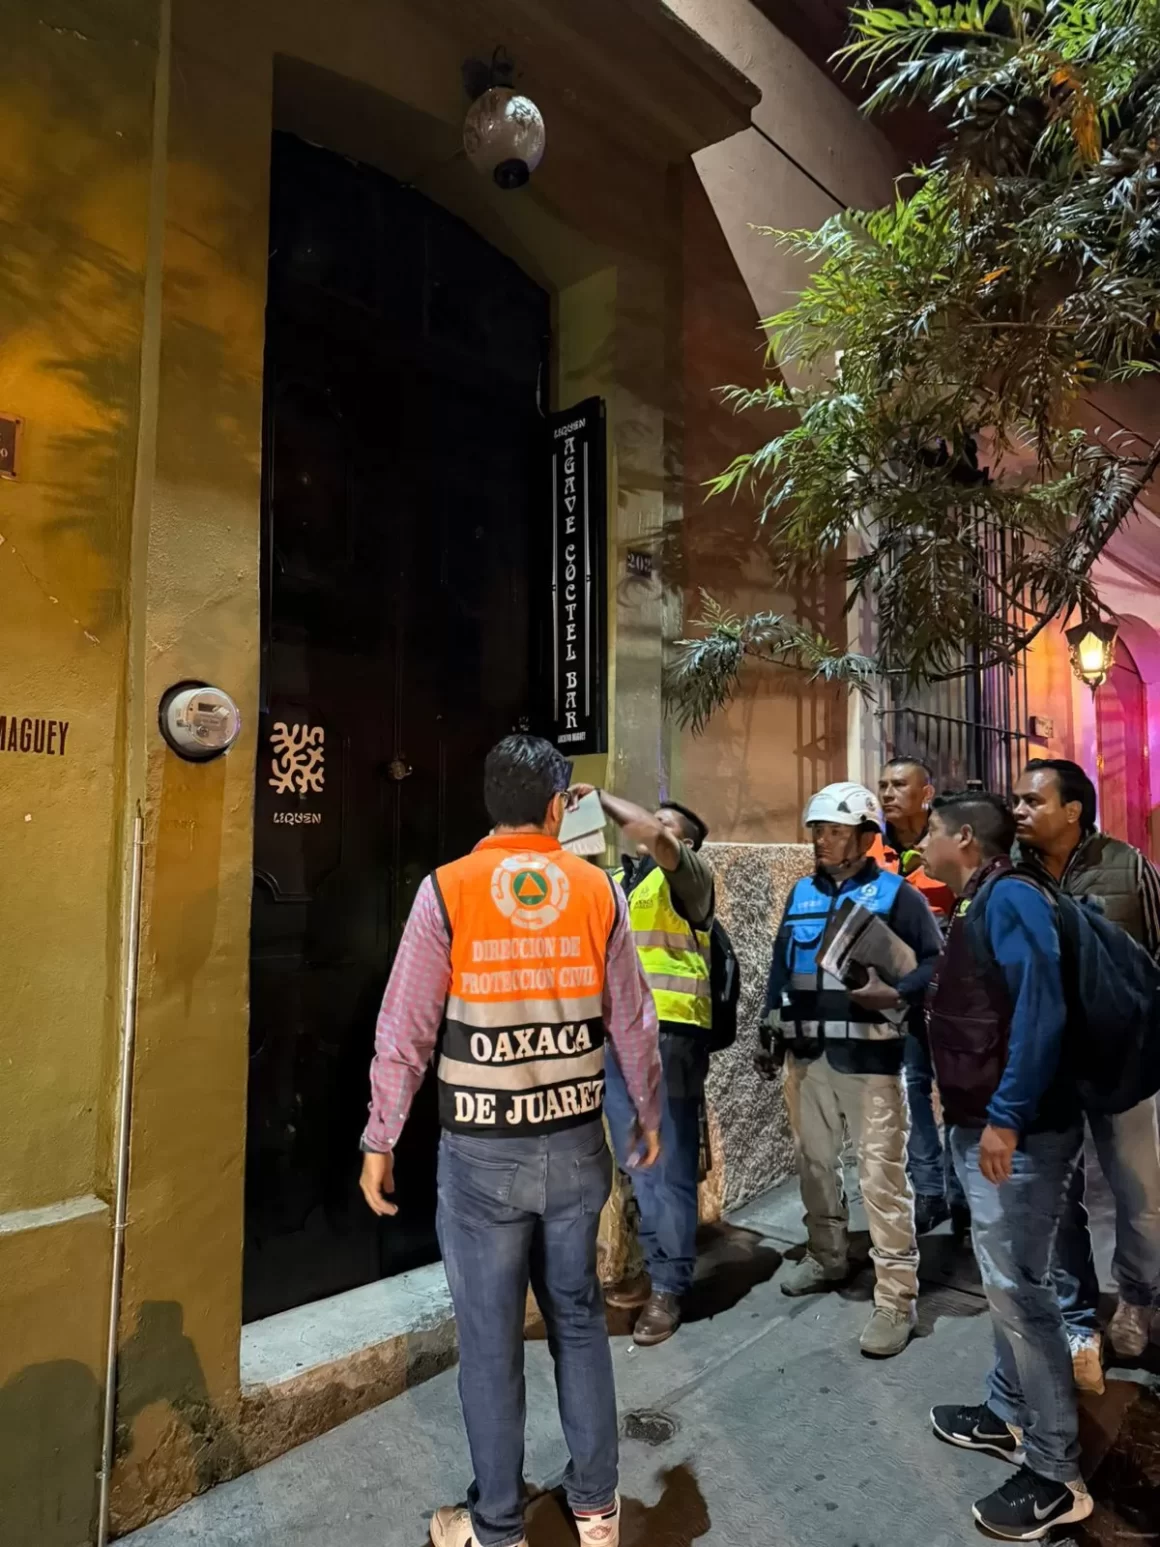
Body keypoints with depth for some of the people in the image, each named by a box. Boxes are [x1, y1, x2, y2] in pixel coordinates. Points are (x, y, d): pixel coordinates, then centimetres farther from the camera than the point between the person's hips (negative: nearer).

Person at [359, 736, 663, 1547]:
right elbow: (633, 1024, 2)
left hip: (482, 1150, -2)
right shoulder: (600, 890, -4)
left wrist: (380, 1142, 1)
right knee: (579, 1317, 20)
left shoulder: (447, 890, -11)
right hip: (576, 1143, 3)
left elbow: (405, 1033, -9)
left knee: (490, 1337, 13)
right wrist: (650, 1115, 16)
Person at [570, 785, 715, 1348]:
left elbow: (650, 833, -21)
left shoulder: (689, 874, -2)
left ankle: (668, 1287, 13)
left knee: (669, 1165, 1)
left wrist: (598, 796, -9)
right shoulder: (616, 882, 18)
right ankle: (654, 1265, 30)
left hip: (669, 1035, -7)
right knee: (636, 1164, 16)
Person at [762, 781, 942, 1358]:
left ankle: (896, 1300, 9)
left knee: (882, 1176, -3)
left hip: (870, 1056, -6)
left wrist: (895, 994, -24)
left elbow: (936, 961, -7)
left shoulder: (895, 894, -5)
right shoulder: (801, 894, 11)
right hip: (807, 1055, 6)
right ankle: (826, 1258, 38)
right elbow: (781, 963, 15)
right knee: (814, 1162, 18)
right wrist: (774, 1029, 11)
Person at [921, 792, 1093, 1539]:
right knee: (1006, 1283, 20)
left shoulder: (1010, 898, -17)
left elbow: (1041, 1009, -26)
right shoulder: (979, 906, 13)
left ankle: (1056, 1475, 14)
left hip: (1017, 1131, -10)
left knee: (1019, 1290, -1)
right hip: (983, 1123, 10)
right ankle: (1008, 1414, 36)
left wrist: (1006, 1116, -26)